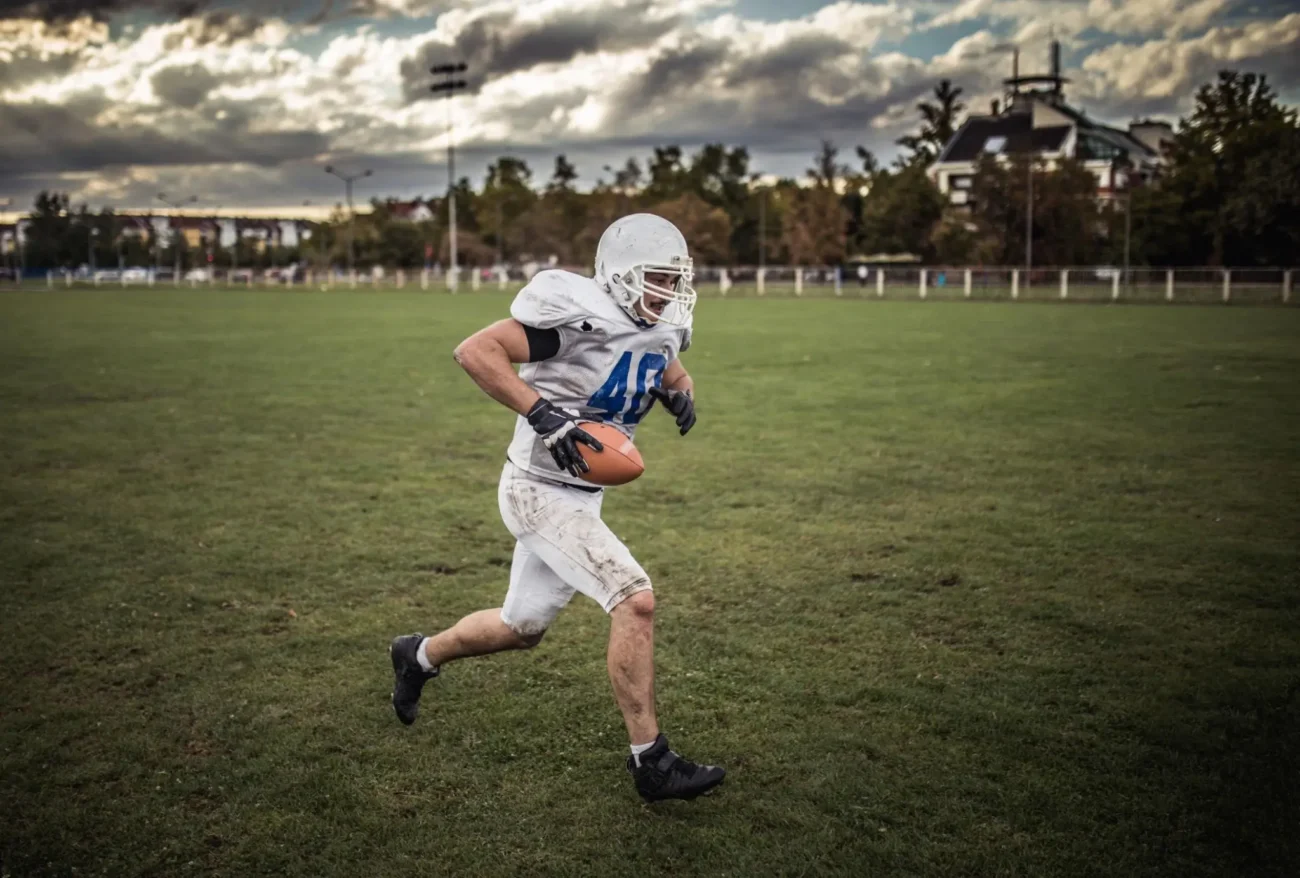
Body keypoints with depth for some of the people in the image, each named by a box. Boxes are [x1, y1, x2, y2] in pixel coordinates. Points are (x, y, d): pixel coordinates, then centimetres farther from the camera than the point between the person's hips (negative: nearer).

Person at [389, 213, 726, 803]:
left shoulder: (662, 329, 3)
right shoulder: (579, 315, -22)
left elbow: (674, 374, 23)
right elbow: (475, 350, -24)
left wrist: (681, 394, -1)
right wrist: (543, 414, -32)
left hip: (582, 497, 9)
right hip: (539, 490, -9)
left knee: (522, 627, 21)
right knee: (634, 600, -19)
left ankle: (419, 656, 48)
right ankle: (650, 761, -6)